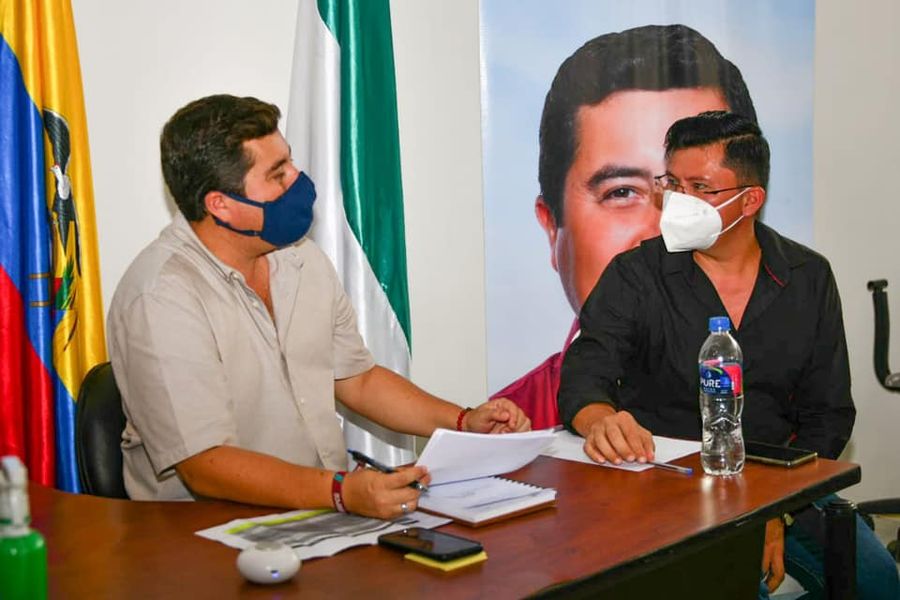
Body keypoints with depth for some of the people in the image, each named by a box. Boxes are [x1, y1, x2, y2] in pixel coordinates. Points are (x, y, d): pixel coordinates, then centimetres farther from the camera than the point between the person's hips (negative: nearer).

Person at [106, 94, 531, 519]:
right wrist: (340, 492, -35)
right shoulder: (160, 297, -18)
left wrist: (463, 422, 6)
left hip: (331, 509, 7)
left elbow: (357, 378, 19)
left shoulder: (301, 259, 9)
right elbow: (204, 465, -24)